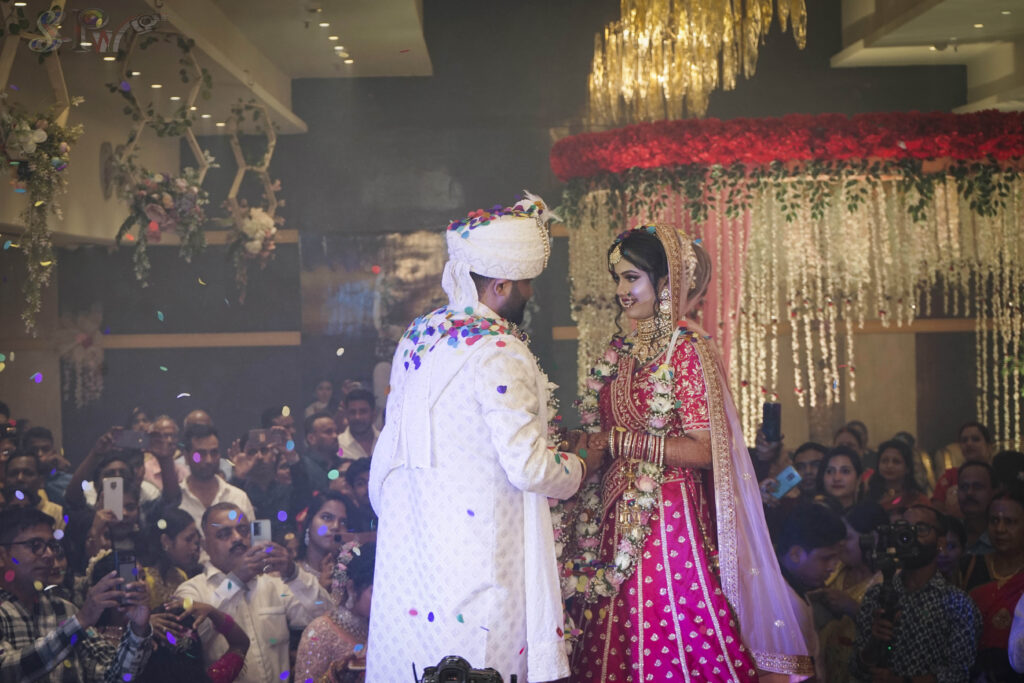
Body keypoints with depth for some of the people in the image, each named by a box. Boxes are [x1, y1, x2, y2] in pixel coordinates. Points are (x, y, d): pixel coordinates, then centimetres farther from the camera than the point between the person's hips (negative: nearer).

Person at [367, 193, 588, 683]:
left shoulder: (417, 338, 8)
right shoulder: (499, 354, -17)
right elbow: (529, 467, -17)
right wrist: (580, 465, 0)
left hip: (410, 535, 8)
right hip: (476, 545, -8)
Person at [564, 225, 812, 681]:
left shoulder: (686, 350, -10)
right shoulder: (621, 351, 11)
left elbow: (701, 451, -16)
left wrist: (616, 441, -17)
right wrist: (582, 444, 0)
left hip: (670, 518, -7)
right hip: (620, 518, 7)